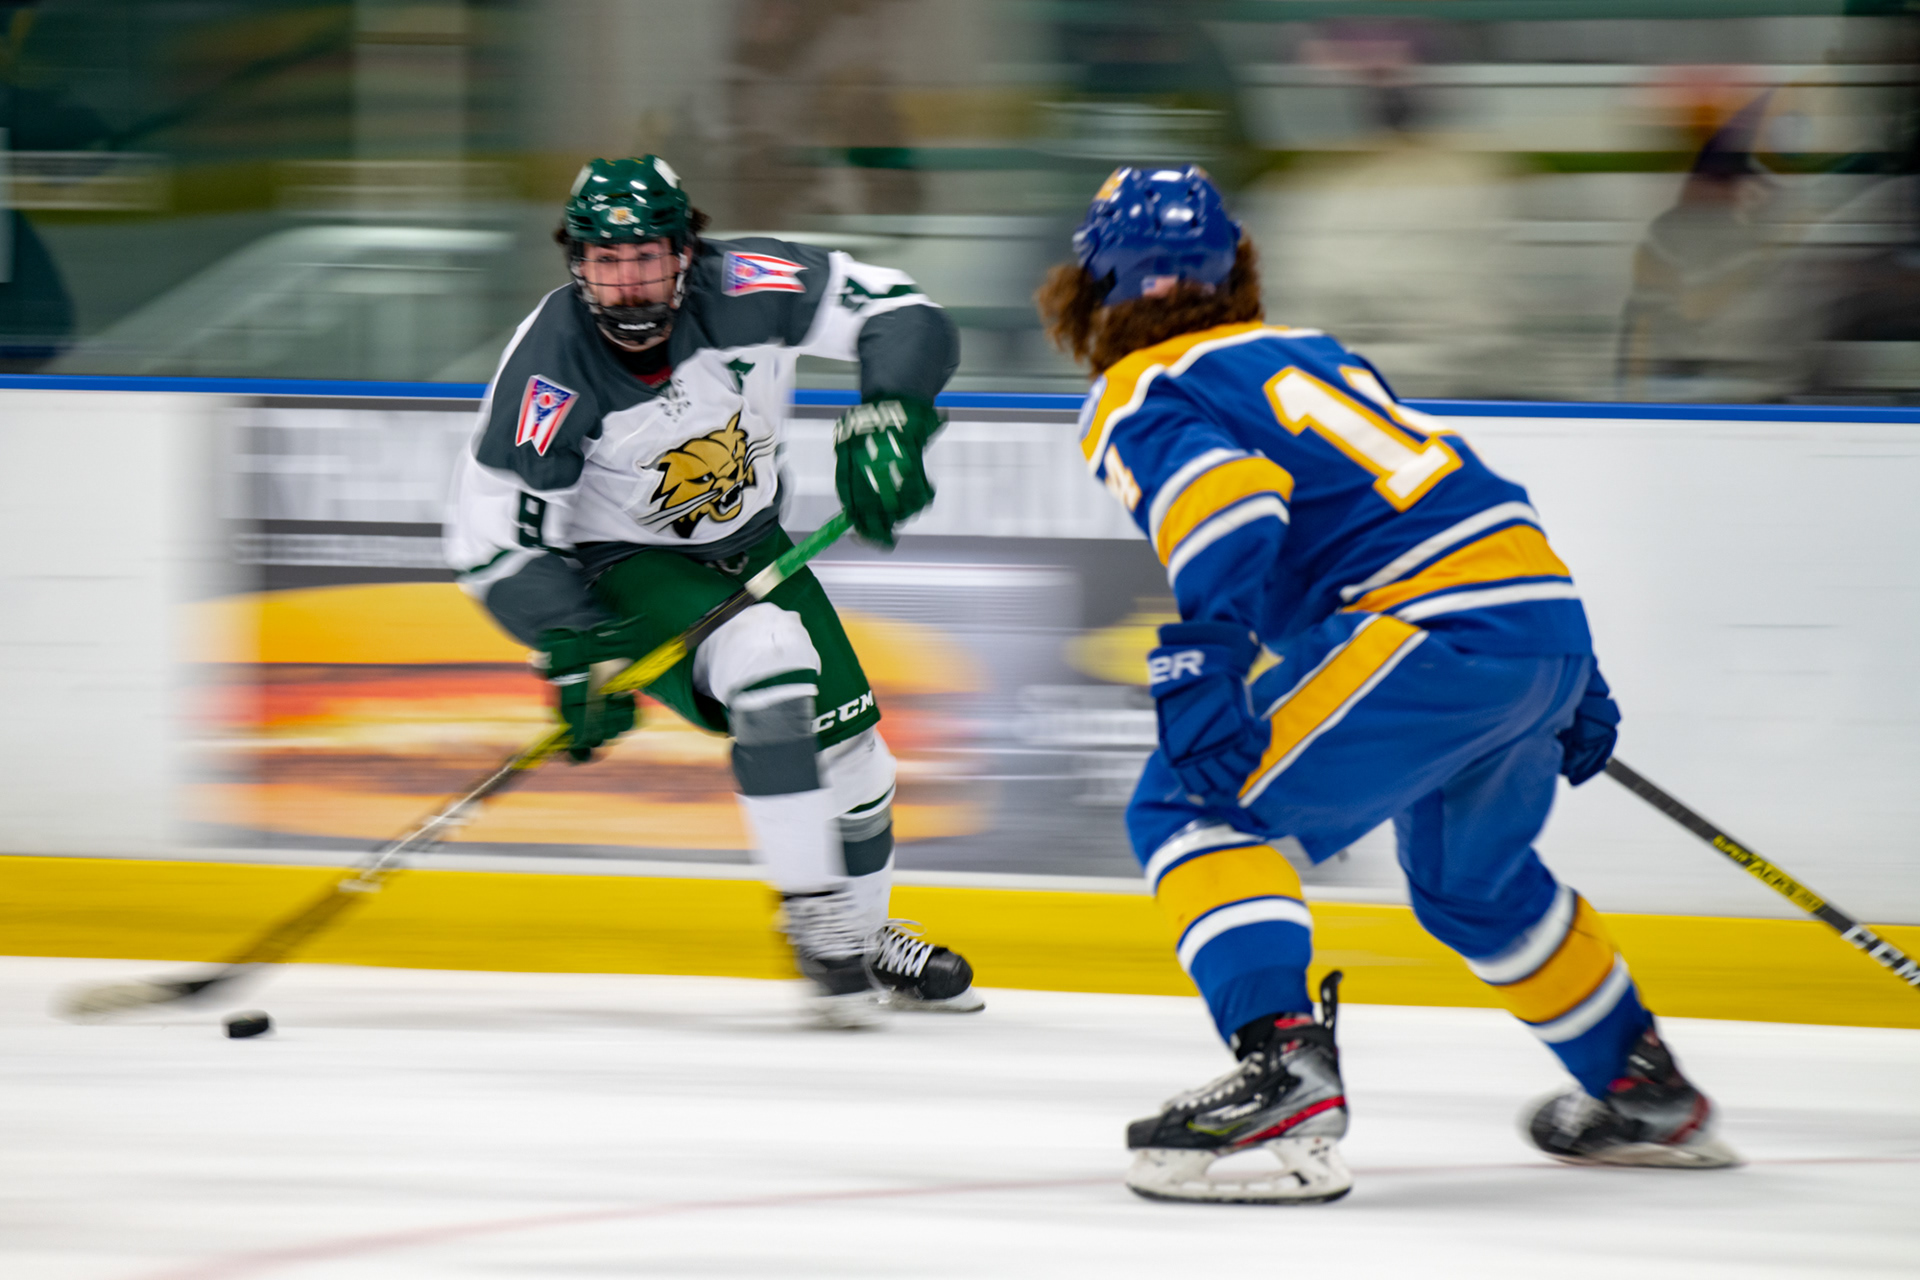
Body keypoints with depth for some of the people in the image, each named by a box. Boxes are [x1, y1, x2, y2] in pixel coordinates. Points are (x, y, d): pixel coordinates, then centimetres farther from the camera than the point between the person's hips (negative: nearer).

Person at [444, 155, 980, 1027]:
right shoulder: (552, 366, -29)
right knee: (766, 660, -31)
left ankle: (867, 937, 35)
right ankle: (813, 919, -22)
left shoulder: (743, 293, -23)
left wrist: (885, 421, -34)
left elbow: (903, 318, -17)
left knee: (846, 738, 8)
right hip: (624, 565, -5)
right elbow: (491, 534, -24)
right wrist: (576, 649, -29)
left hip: (748, 544, 5)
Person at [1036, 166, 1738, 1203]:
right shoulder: (1307, 351, 28)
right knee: (1471, 876, 32)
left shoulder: (1140, 403, 4)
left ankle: (1283, 1070, -24)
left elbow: (1231, 504, -19)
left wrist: (1201, 663, -27)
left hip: (1438, 634, -8)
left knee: (1190, 808, -5)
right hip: (1547, 614, 8)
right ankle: (1646, 1097, 45)